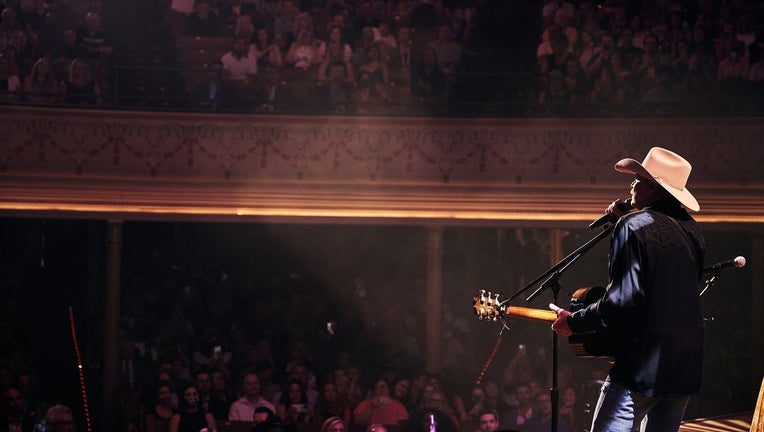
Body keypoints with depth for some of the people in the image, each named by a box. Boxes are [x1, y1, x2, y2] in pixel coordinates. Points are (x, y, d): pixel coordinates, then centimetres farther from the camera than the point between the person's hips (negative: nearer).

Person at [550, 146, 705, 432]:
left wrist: (574, 322, -7)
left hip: (642, 368, -8)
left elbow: (625, 299, -20)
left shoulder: (634, 226, -12)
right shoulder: (690, 230, 10)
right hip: (686, 367, 8)